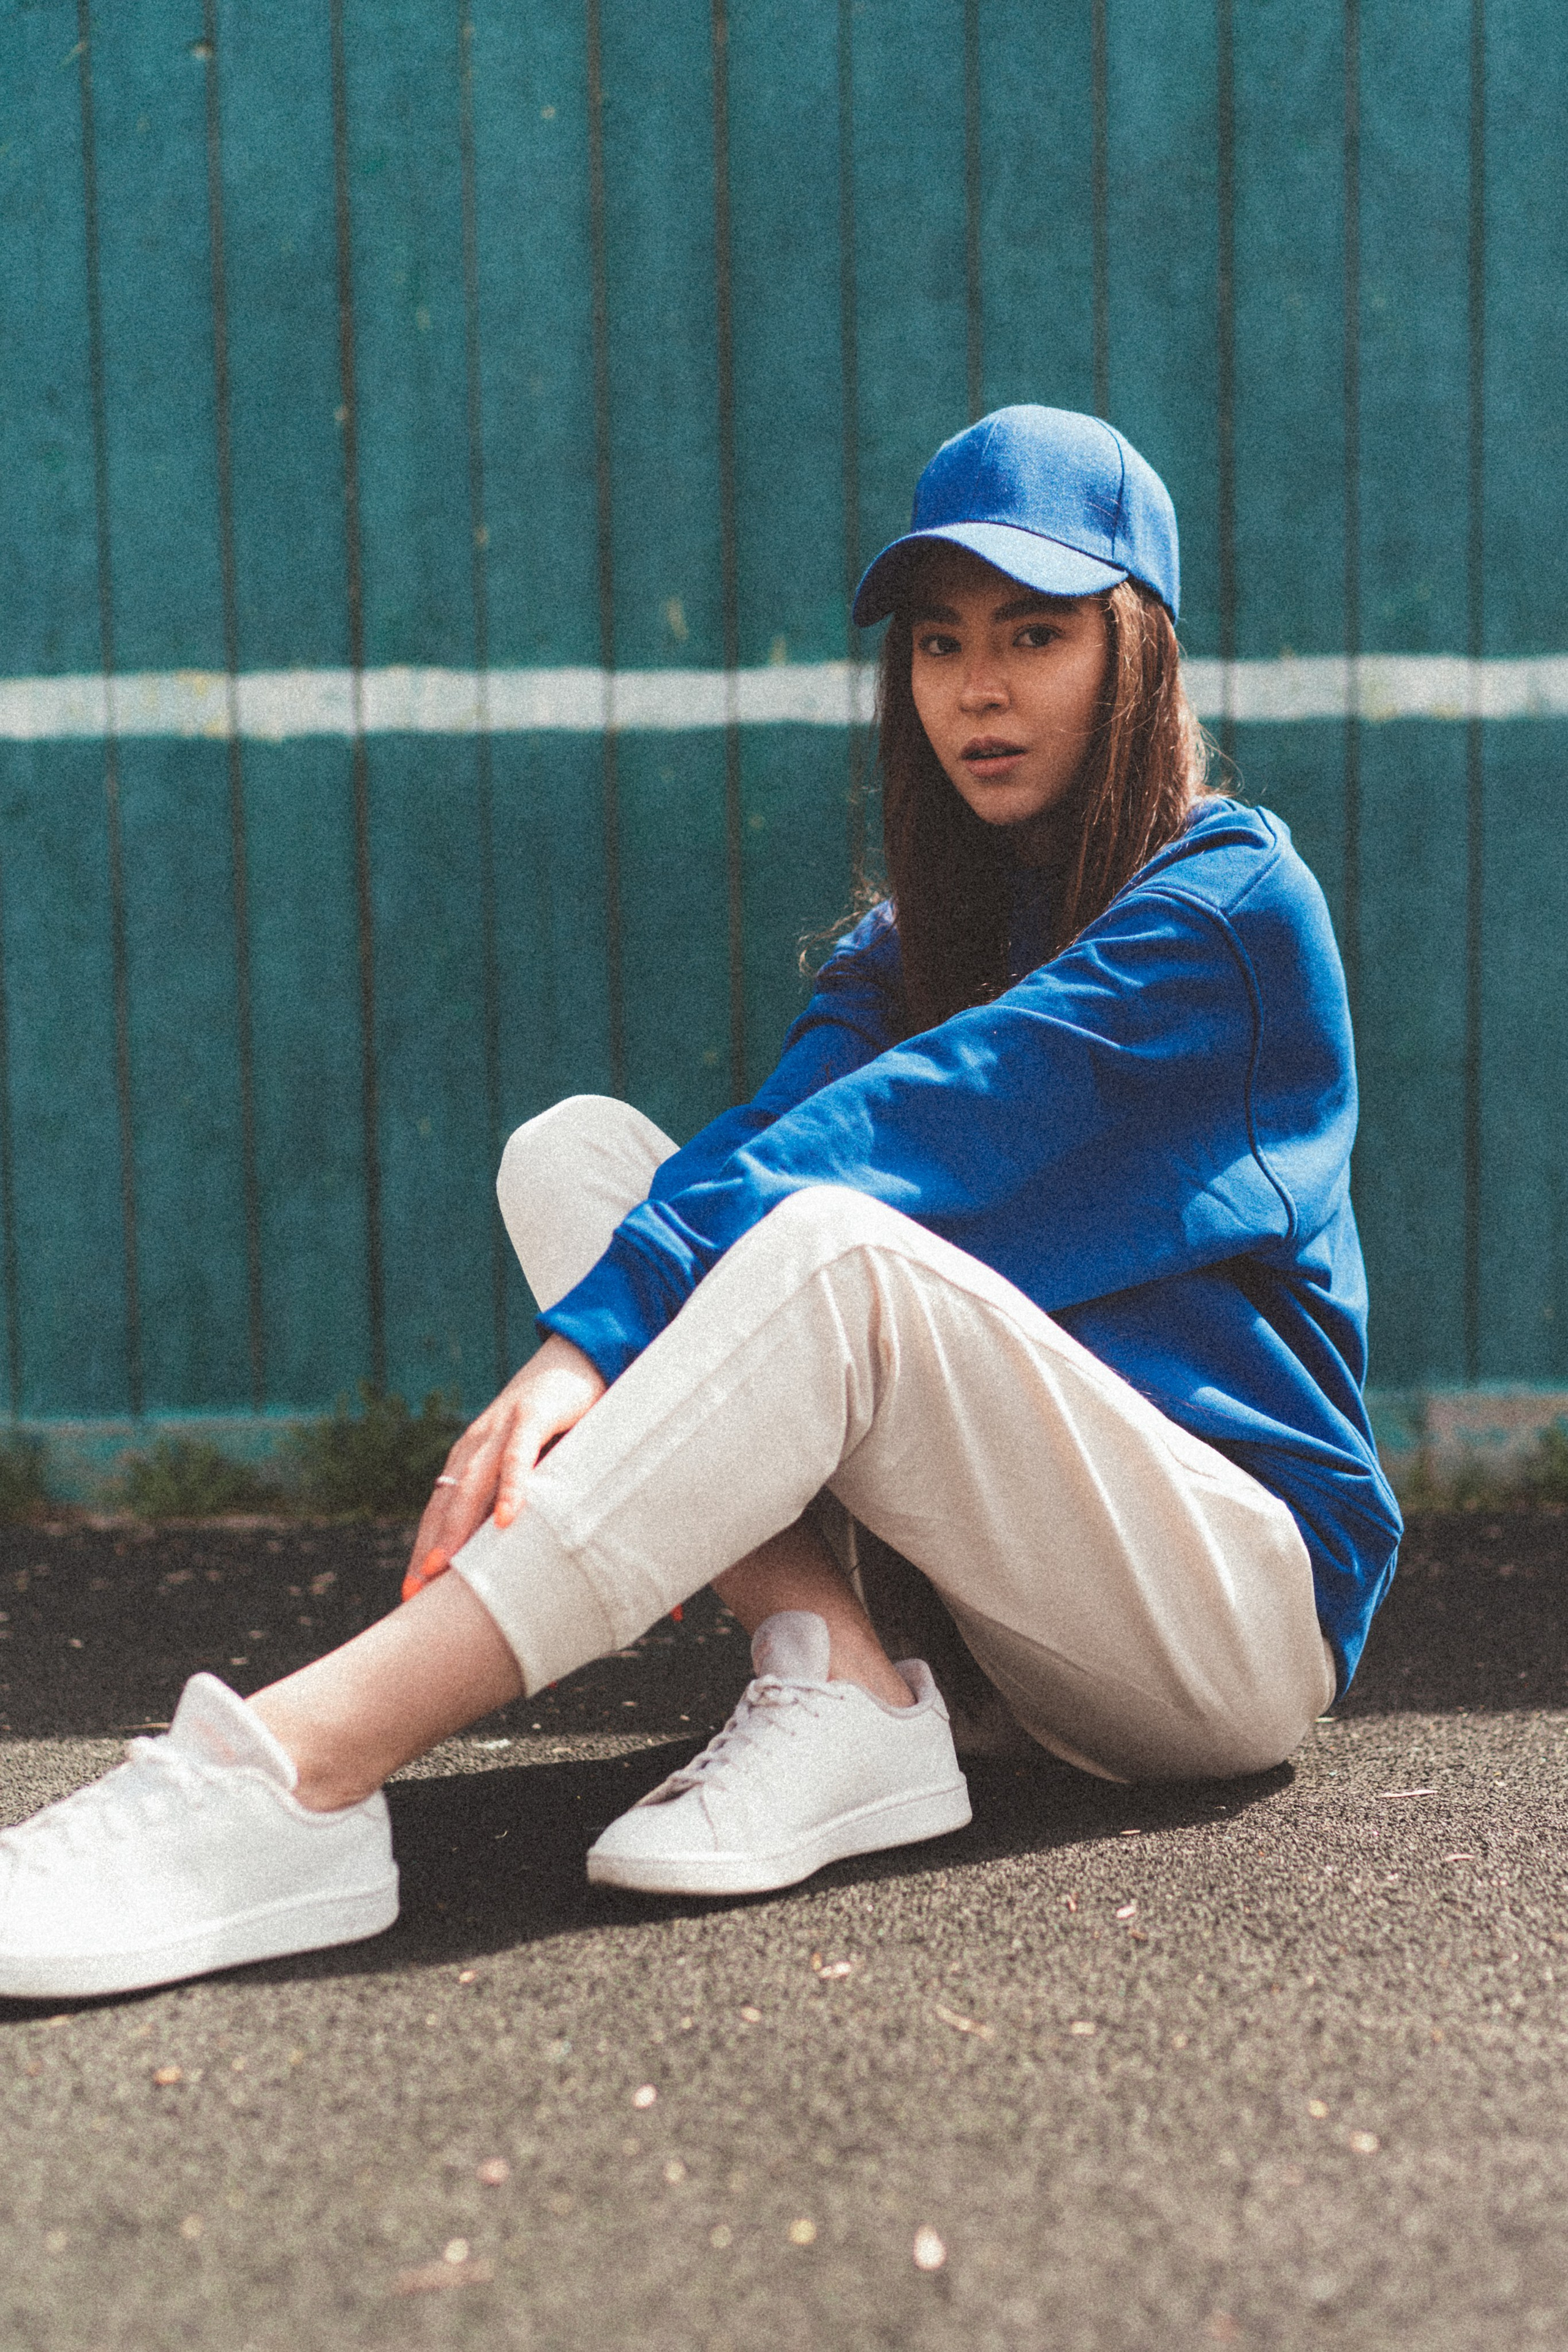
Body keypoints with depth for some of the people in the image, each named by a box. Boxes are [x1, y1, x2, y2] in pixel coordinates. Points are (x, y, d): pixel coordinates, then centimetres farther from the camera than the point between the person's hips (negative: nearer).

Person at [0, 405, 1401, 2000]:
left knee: (834, 1247, -34)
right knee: (576, 1149, -6)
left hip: (1249, 1605, -6)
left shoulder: (1235, 905, -8)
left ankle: (291, 1779, -41)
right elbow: (778, 1132, -10)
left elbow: (918, 1126, -23)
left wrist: (598, 1336, -33)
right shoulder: (908, 947, 12)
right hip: (1042, 1620, 6)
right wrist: (589, 1338, -29)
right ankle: (835, 1684, -22)